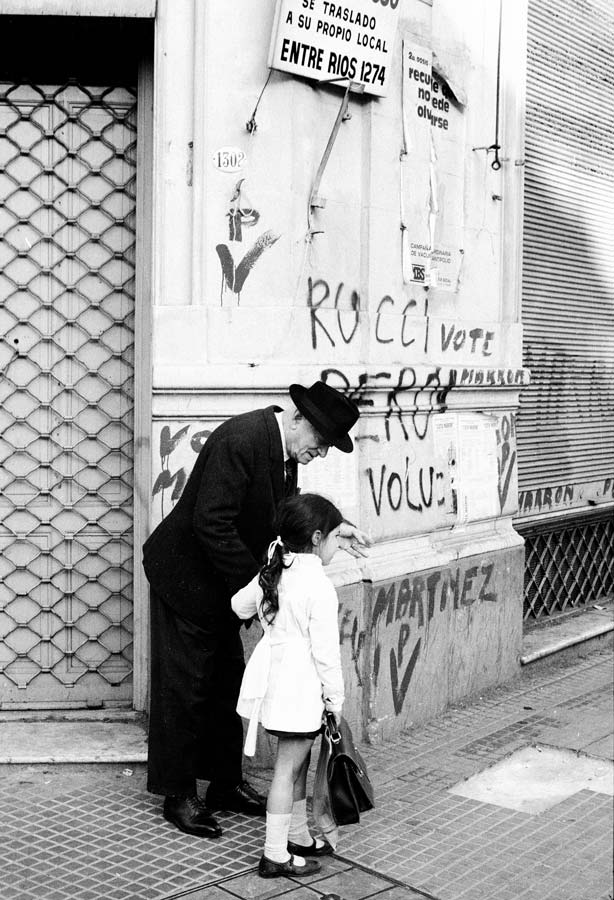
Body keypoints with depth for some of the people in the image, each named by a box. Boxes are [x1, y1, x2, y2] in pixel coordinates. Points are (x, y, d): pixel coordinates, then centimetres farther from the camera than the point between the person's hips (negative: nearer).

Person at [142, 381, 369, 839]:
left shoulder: (285, 448, -1)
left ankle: (225, 782, 29)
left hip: (223, 580, 9)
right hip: (186, 575, -9)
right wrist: (255, 582, -27)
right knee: (184, 686, 2)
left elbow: (284, 511, 12)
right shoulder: (239, 440, -28)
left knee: (228, 683, 16)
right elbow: (211, 525, -30)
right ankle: (178, 795, 15)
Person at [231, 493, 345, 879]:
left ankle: (298, 835, 35)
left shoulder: (273, 573, 4)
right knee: (288, 768, 0)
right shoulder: (320, 587, -19)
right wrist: (335, 697, -7)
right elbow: (325, 649, -17)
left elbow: (240, 604, 18)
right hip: (302, 688, -8)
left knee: (298, 761, 21)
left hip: (275, 679, 8)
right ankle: (275, 855, 8)